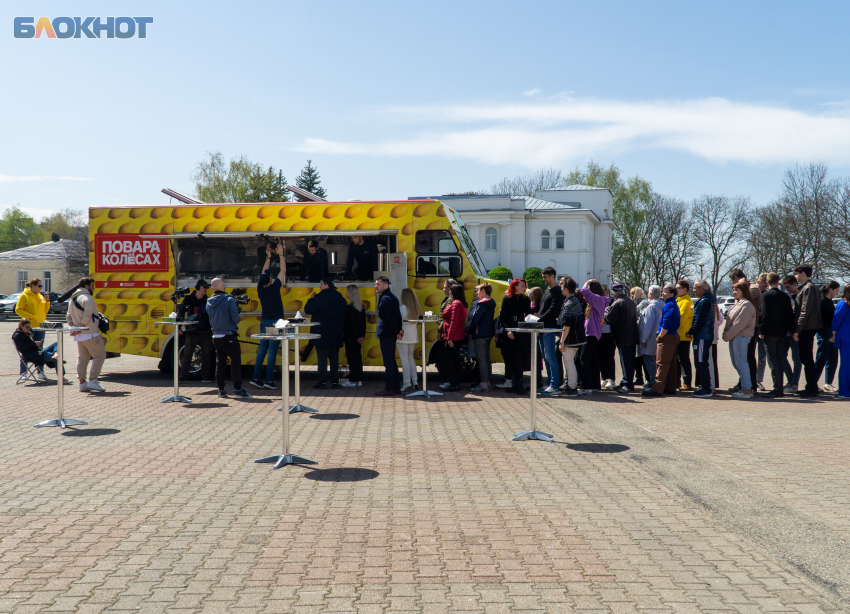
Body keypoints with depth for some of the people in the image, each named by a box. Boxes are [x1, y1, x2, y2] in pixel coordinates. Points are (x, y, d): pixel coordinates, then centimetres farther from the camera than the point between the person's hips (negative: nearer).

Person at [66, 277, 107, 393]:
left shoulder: (72, 299, 18)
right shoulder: (88, 298, -12)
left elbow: (68, 317, 20)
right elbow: (87, 317, -23)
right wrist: (79, 329, -15)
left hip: (79, 335, 9)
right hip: (90, 333, -9)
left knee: (82, 358, 12)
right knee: (100, 355, -2)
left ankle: (82, 383, 13)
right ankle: (92, 381, -7)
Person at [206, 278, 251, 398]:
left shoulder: (209, 302, 6)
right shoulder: (229, 300, -13)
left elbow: (210, 320, 14)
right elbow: (236, 319, -17)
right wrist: (239, 317, 5)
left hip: (216, 337, 6)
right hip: (229, 336, -6)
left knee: (220, 363, 12)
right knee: (236, 362, 0)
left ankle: (221, 389, 15)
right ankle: (237, 389, -1)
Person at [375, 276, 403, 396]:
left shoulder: (385, 299, -15)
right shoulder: (392, 297, 16)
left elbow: (391, 318, -18)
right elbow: (398, 315, 15)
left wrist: (397, 332, -11)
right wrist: (400, 329, 8)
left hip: (386, 334, -10)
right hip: (391, 334, 10)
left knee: (388, 362, -5)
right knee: (392, 361, 14)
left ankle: (389, 389, 0)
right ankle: (396, 387, 18)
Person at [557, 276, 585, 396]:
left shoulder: (568, 304, -20)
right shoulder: (576, 300, 10)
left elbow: (566, 325, -22)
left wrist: (562, 341, -19)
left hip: (570, 339, -10)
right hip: (578, 337, 10)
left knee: (569, 362, -3)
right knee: (568, 361, 20)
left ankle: (572, 388, 2)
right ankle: (569, 384, 29)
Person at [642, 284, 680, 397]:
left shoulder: (669, 305, -15)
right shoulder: (674, 305, 16)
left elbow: (666, 324, -22)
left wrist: (660, 336, -12)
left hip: (667, 338, -10)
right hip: (674, 337, 10)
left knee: (661, 364, -9)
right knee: (672, 364, 11)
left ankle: (657, 388, -9)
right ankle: (671, 388, 16)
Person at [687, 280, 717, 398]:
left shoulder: (704, 302, -17)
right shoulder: (709, 300, 15)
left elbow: (699, 321, -19)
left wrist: (690, 332, -9)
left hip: (701, 337, -10)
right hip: (707, 335, 10)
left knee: (701, 363, -6)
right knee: (702, 363, 15)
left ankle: (706, 389, -4)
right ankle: (704, 387, 21)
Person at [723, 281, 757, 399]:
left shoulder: (746, 305, -14)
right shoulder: (738, 303, 18)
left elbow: (739, 323, -18)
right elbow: (730, 320, 19)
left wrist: (727, 335, -13)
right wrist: (726, 334, 8)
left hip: (741, 337, -10)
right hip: (734, 337, 10)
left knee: (741, 363, -7)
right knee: (736, 363, 12)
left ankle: (746, 390, -3)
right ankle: (748, 388, 18)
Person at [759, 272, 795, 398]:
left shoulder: (766, 295, -9)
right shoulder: (785, 296, 8)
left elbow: (765, 315, -15)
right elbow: (790, 315, 8)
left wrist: (762, 331, -10)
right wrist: (788, 330, 14)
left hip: (770, 333, -6)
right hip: (782, 333, 6)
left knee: (773, 361, -4)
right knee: (780, 360, 12)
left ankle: (778, 389, -8)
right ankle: (779, 388, 16)